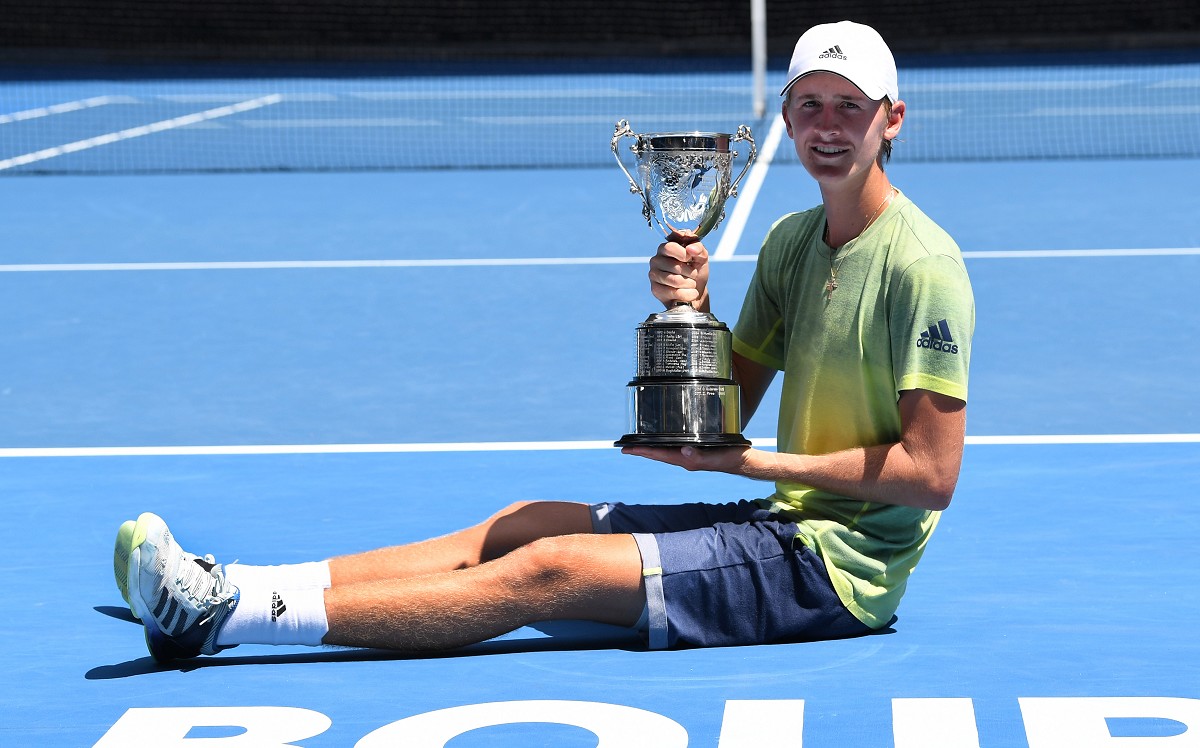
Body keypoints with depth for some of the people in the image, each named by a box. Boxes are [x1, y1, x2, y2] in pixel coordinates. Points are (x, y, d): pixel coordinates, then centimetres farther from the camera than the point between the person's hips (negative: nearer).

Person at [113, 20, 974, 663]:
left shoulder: (922, 265, -13)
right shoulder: (789, 242, 13)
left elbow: (932, 471, -17)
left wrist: (754, 461, -14)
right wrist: (691, 308, -5)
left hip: (840, 565, -8)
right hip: (787, 526, 8)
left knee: (545, 569, -19)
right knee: (519, 526, -1)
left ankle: (224, 613, -24)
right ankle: (224, 589, -7)